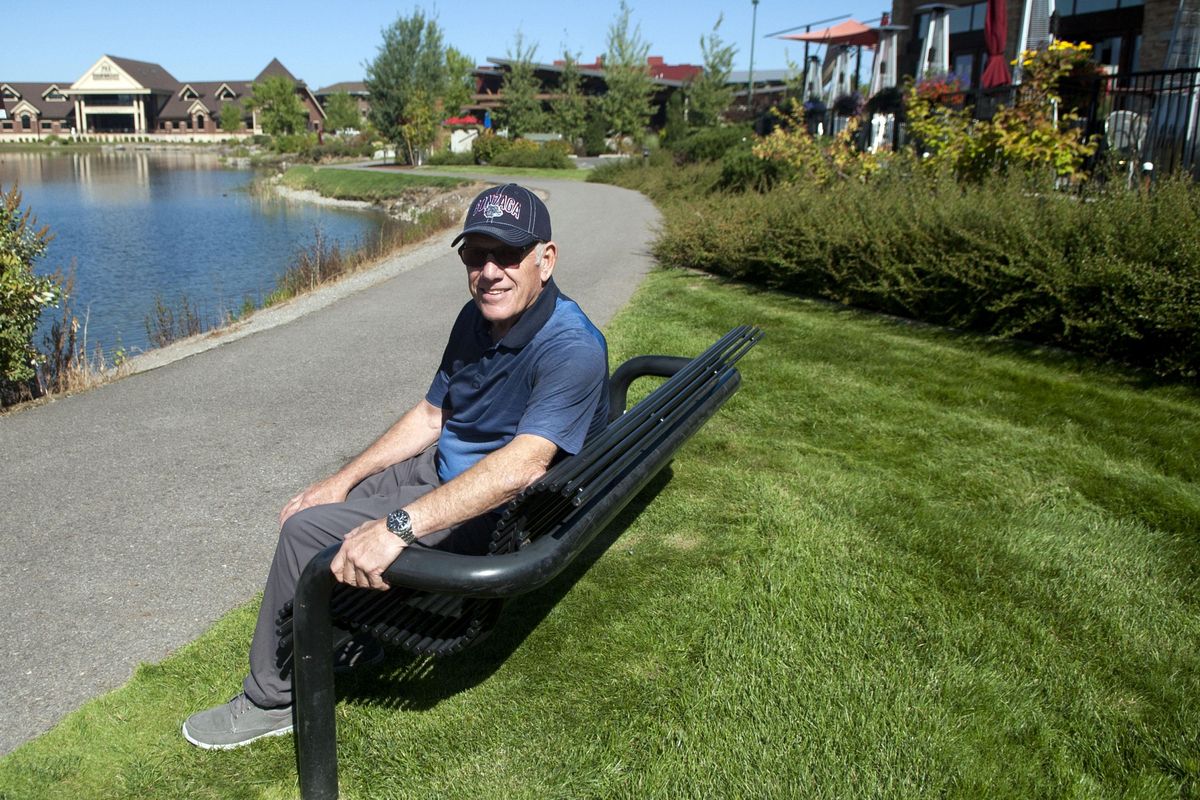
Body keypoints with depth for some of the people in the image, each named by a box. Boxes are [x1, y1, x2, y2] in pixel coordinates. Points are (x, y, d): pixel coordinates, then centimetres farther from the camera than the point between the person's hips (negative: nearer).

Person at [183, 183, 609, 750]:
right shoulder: (478, 318, 1)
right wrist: (343, 480, 4)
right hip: (442, 469, 9)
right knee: (309, 505, 16)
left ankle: (270, 701, 5)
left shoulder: (573, 349, -28)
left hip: (493, 519, -9)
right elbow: (430, 416, 9)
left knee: (307, 529, -14)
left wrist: (396, 527, -46)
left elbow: (521, 466, -41)